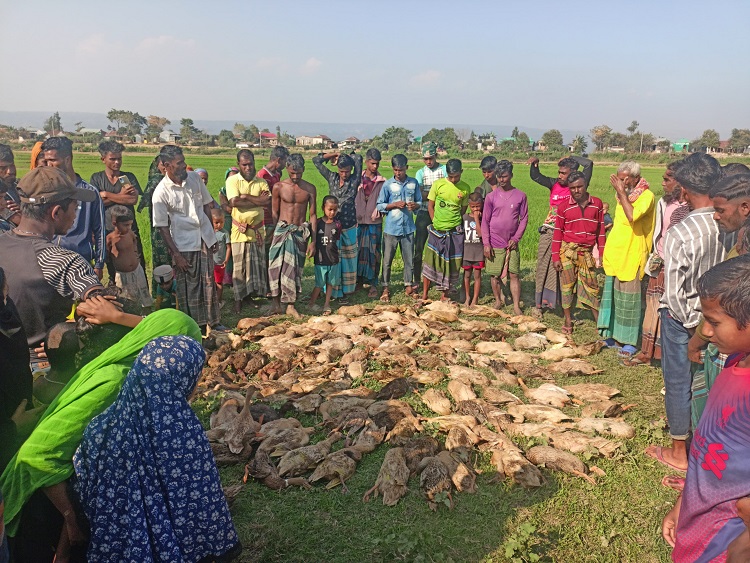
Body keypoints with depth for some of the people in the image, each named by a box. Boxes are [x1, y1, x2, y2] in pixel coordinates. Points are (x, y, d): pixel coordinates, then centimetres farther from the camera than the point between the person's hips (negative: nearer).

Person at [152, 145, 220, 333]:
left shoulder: (194, 178, -1)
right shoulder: (161, 192, -14)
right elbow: (163, 227, -10)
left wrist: (212, 235, 11)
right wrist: (176, 255, -12)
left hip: (205, 239, 4)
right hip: (184, 245, -4)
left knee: (208, 282, 11)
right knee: (188, 287, 5)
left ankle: (212, 323, 23)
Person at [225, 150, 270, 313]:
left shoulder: (261, 182, 5)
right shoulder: (232, 180, -2)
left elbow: (267, 201, -12)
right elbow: (234, 202, -17)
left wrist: (245, 196, -14)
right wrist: (257, 201, -12)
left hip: (257, 230, 3)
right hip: (239, 230, -2)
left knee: (258, 264, 9)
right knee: (239, 266, 4)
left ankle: (256, 294, 24)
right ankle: (238, 298, 14)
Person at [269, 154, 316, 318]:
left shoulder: (310, 189, 2)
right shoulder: (279, 187, -1)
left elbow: (313, 215, 5)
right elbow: (274, 213, 5)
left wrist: (313, 241, 1)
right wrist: (271, 233, 2)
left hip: (300, 232, 1)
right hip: (282, 230, -1)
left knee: (294, 269, 3)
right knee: (276, 266, -6)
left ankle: (290, 305, 11)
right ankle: (276, 302, 7)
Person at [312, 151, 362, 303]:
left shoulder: (355, 180, -1)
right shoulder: (332, 178, 4)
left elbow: (358, 158, -10)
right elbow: (316, 160, 6)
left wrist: (341, 156, 1)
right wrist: (334, 155, 2)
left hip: (349, 227, -1)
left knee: (348, 259, 7)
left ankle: (345, 290, 18)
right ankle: (334, 291, 10)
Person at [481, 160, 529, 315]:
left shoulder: (520, 196, 1)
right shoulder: (491, 197, 0)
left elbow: (524, 219, 3)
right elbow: (485, 221, 0)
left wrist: (516, 238, -6)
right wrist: (486, 244, -5)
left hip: (512, 243, 0)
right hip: (495, 244, 0)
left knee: (514, 274, 1)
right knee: (494, 275, 7)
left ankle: (516, 306, 8)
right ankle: (498, 300, 27)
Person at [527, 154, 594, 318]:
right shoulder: (554, 184, 5)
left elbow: (589, 164, -15)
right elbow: (535, 176, 2)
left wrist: (571, 158, -3)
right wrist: (534, 163, -15)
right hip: (548, 232, 4)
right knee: (544, 268, 7)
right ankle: (540, 303, 15)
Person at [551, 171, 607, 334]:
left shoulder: (597, 204, 4)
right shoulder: (564, 206, 1)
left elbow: (601, 230, 8)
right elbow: (558, 232, 2)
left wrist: (603, 253, 5)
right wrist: (556, 257, -2)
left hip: (587, 252, 1)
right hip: (568, 250, -1)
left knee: (591, 286, 3)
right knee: (567, 285, 2)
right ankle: (568, 320, 12)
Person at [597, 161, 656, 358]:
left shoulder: (647, 196, -11)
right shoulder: (624, 196, 13)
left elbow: (632, 216, -30)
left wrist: (621, 192, -21)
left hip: (631, 257, -8)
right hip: (615, 255, 8)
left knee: (627, 300, -2)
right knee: (611, 296, 13)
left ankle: (629, 342, 8)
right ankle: (612, 336, 25)